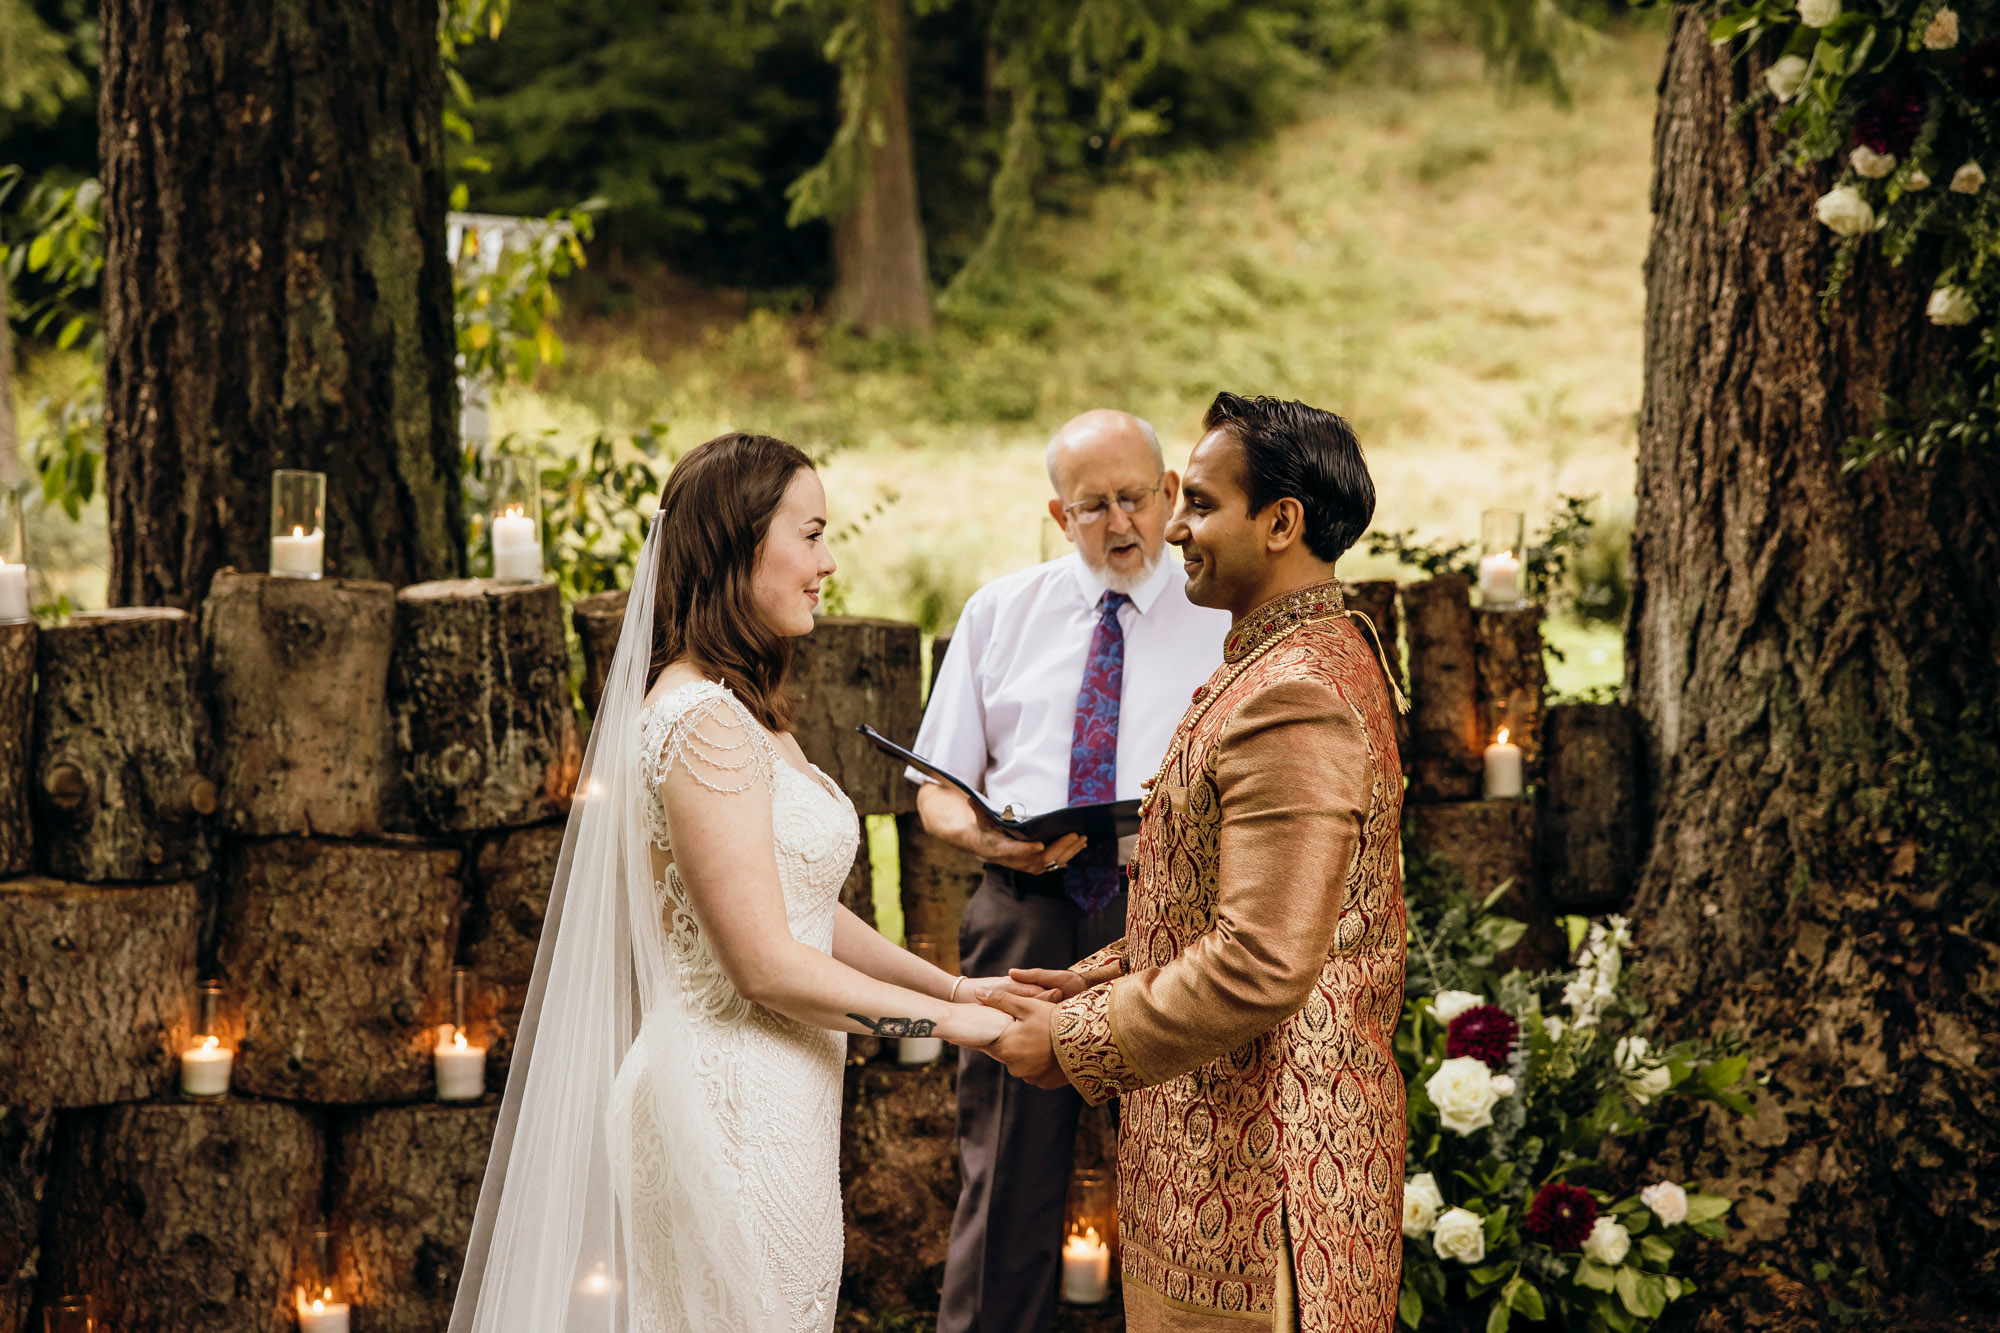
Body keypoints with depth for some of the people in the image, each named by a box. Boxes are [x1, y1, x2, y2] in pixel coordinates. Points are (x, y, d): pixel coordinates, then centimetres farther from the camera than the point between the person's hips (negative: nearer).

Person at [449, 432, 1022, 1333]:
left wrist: (952, 984, 10)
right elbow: (769, 965, -20)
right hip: (737, 1111, -10)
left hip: (772, 1099, 10)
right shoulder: (703, 722, -18)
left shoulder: (743, 712, 15)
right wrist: (946, 1019, -11)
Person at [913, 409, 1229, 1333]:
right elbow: (938, 786, 14)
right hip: (1026, 914, 1)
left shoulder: (1227, 620, 8)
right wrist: (980, 834, -9)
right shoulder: (1000, 612, 14)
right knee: (1007, 1181, 1)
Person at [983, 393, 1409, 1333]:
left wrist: (1078, 1042, -16)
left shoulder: (1293, 700, -21)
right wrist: (1101, 978, 11)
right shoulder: (1320, 659, 15)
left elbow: (1262, 967, -26)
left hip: (1261, 1156, -10)